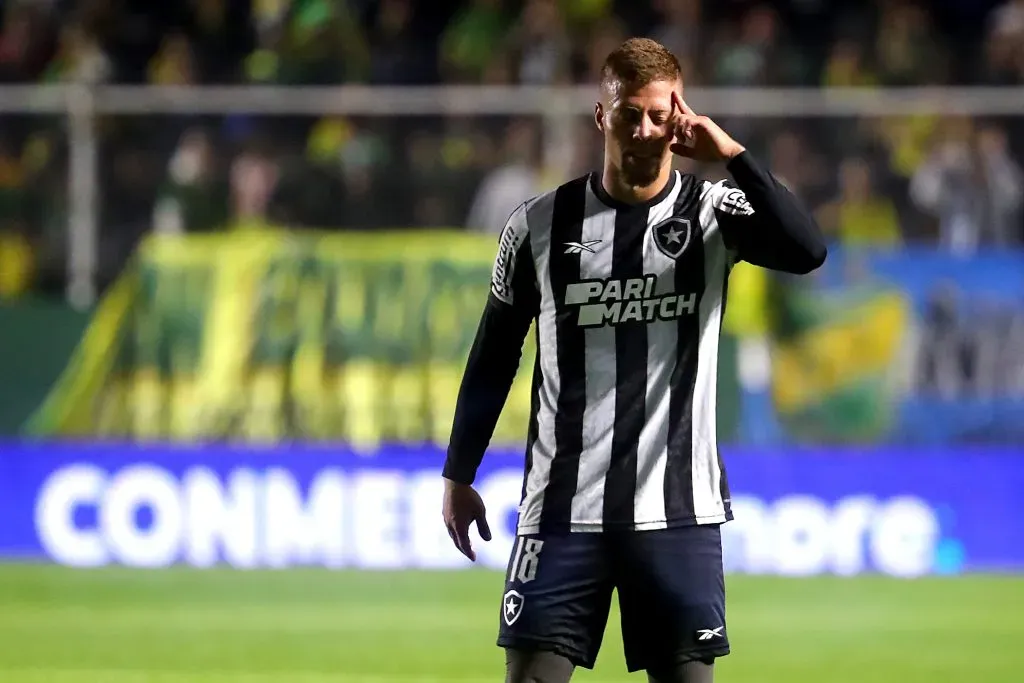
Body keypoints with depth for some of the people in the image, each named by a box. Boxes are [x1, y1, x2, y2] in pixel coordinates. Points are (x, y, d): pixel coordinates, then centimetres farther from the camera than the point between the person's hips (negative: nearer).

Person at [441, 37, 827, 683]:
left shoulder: (713, 211, 1)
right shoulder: (540, 224, 3)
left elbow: (806, 251, -19)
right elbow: (494, 357, 11)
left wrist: (732, 155, -21)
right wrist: (459, 474, 10)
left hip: (678, 510, 0)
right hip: (562, 508, 0)